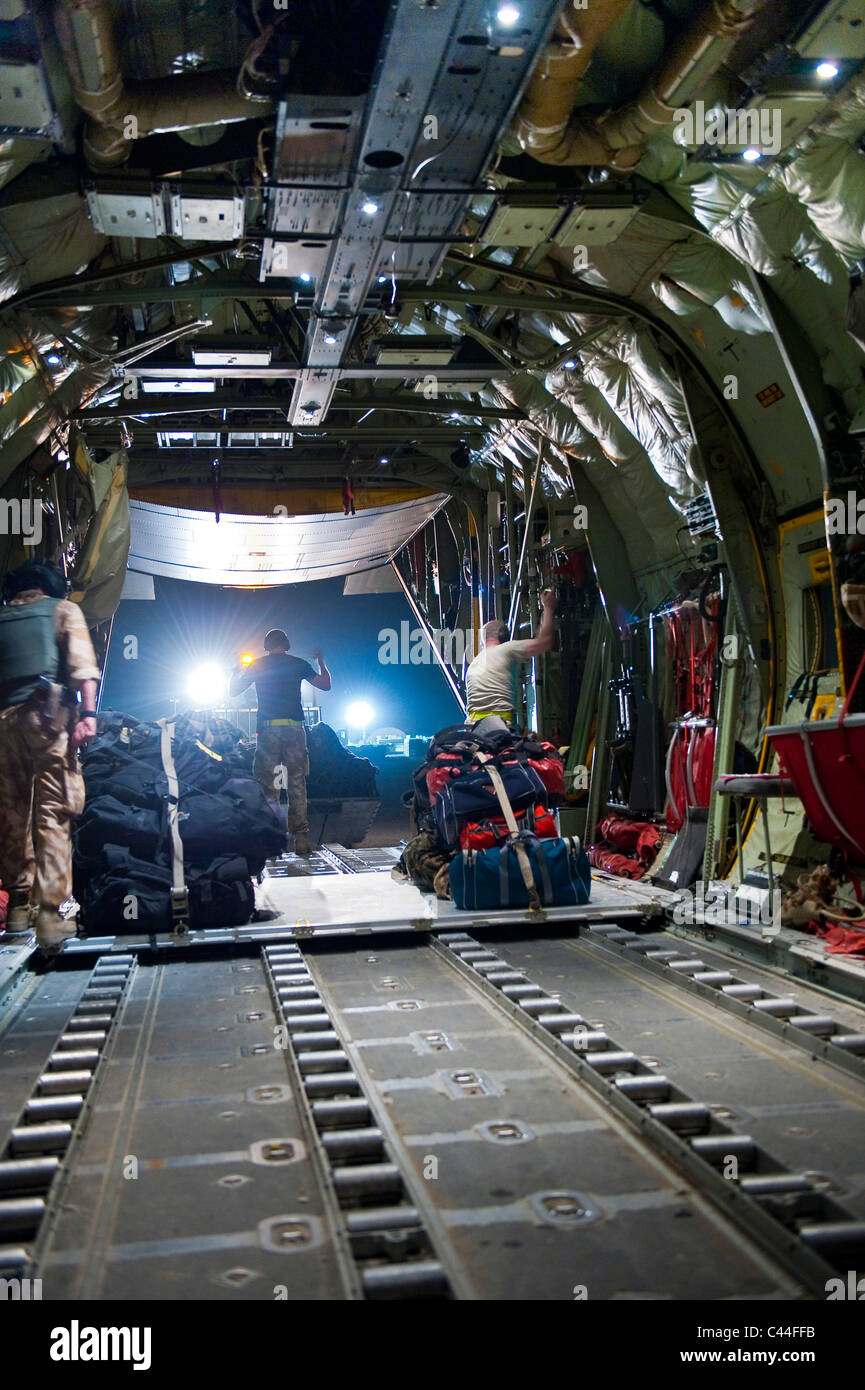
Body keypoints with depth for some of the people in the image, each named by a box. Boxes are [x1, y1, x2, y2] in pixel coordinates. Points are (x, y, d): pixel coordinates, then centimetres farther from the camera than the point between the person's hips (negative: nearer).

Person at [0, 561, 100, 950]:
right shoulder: (63, 609, 11)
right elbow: (81, 662, -4)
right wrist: (88, 712, -12)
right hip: (49, 714, -4)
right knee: (53, 814, -6)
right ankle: (49, 914, -13)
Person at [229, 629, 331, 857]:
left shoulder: (257, 665, 7)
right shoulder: (298, 664, 8)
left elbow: (233, 690, 15)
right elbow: (326, 684, 15)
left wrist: (238, 669, 33)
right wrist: (321, 662, 31)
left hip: (268, 729, -1)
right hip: (294, 729, 1)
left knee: (266, 783, 4)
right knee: (297, 783, 4)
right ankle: (301, 839, 1)